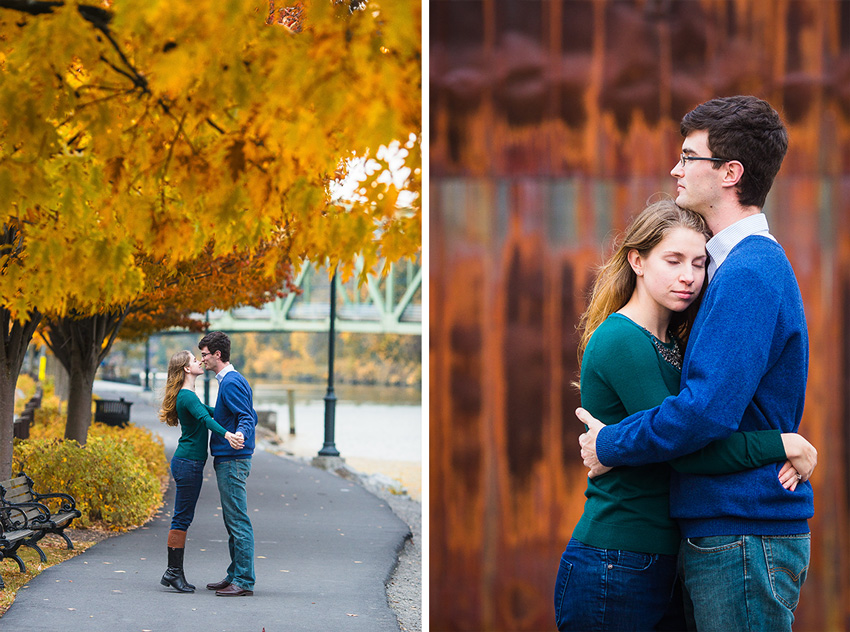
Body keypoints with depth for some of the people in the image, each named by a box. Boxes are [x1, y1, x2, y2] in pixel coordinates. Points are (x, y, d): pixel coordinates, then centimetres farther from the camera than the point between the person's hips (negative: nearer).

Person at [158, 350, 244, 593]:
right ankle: (173, 571, -3)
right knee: (182, 518, -6)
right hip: (188, 463, -10)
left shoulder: (188, 396, 17)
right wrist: (227, 434, -48)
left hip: (188, 462, 10)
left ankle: (175, 572, 13)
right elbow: (205, 419, -33)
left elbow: (209, 412, 31)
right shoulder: (186, 396, -15)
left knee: (183, 518, 10)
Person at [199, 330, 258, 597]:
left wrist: (240, 435, -41)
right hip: (228, 460, 11)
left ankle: (244, 581, -8)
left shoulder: (232, 382, -14)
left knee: (238, 522, -9)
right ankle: (235, 575, 20)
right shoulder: (231, 380, 18)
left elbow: (247, 418, -21)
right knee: (232, 522, 14)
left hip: (232, 462, -11)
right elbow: (250, 416, 23)